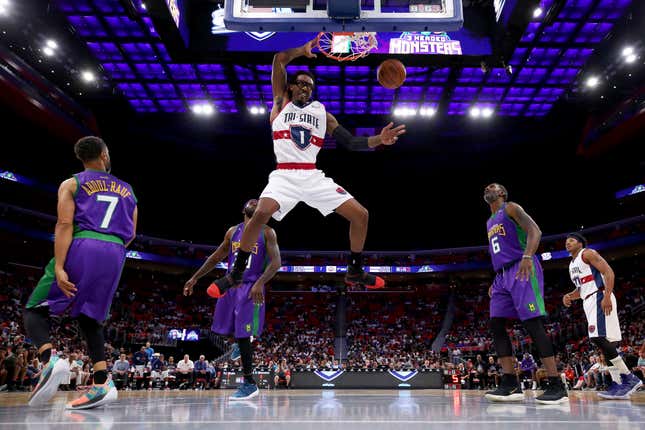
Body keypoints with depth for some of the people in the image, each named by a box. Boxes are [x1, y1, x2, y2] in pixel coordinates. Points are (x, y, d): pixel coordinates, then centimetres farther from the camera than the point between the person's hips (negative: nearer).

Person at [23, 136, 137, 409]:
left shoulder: (71, 184, 10)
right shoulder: (127, 190, 21)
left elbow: (65, 225, -5)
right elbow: (130, 235, 16)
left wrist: (59, 268, -12)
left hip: (81, 248, -3)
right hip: (114, 254, 4)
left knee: (35, 310, 9)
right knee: (89, 319, 12)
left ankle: (50, 359, -19)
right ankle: (102, 384, -4)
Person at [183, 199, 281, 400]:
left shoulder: (267, 232, 0)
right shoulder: (232, 231, 14)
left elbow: (276, 262, -8)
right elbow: (216, 257, 20)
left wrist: (260, 283, -22)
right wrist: (195, 278, 16)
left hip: (251, 287, -5)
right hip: (229, 285, 6)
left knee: (243, 335, -9)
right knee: (223, 328, 8)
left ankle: (249, 383, 3)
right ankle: (242, 342, 41)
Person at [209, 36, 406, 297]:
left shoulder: (322, 113, 15)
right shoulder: (281, 103, 12)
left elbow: (351, 142, 7)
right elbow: (279, 60, 3)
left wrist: (379, 140, -7)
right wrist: (303, 50, 2)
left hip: (313, 177, 3)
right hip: (284, 176, -3)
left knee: (360, 215, -4)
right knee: (262, 213, -31)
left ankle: (355, 271, 17)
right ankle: (235, 274, -12)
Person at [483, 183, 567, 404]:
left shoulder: (510, 208, 2)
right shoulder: (490, 222, 27)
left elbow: (535, 231, -13)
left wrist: (528, 256, -30)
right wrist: (496, 281, 24)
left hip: (521, 270, -9)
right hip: (502, 275, 9)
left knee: (533, 323, -14)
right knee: (496, 325, -2)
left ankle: (557, 386, -11)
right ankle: (511, 384, -2)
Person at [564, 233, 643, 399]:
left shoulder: (587, 253, -3)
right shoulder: (572, 265, 24)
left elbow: (609, 272, -13)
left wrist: (607, 296, -25)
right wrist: (569, 296, 9)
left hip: (599, 297, -10)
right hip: (588, 301, 10)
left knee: (598, 337, -21)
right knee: (603, 340, 4)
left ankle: (629, 378, -15)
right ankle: (618, 383, 3)